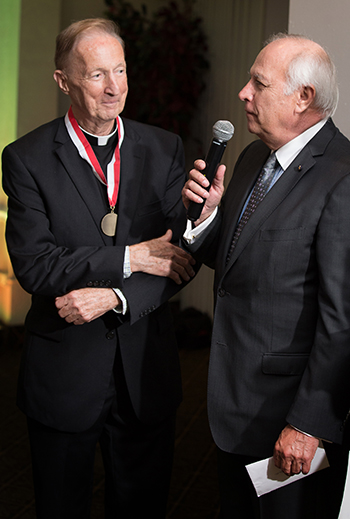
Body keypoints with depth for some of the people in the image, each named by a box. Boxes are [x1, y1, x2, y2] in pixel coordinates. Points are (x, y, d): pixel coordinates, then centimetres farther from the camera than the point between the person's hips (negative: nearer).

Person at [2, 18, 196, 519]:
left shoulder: (164, 149, 1)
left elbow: (183, 254, -5)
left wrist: (115, 296, -20)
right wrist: (130, 258, -19)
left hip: (146, 366, 2)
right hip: (63, 370, -2)